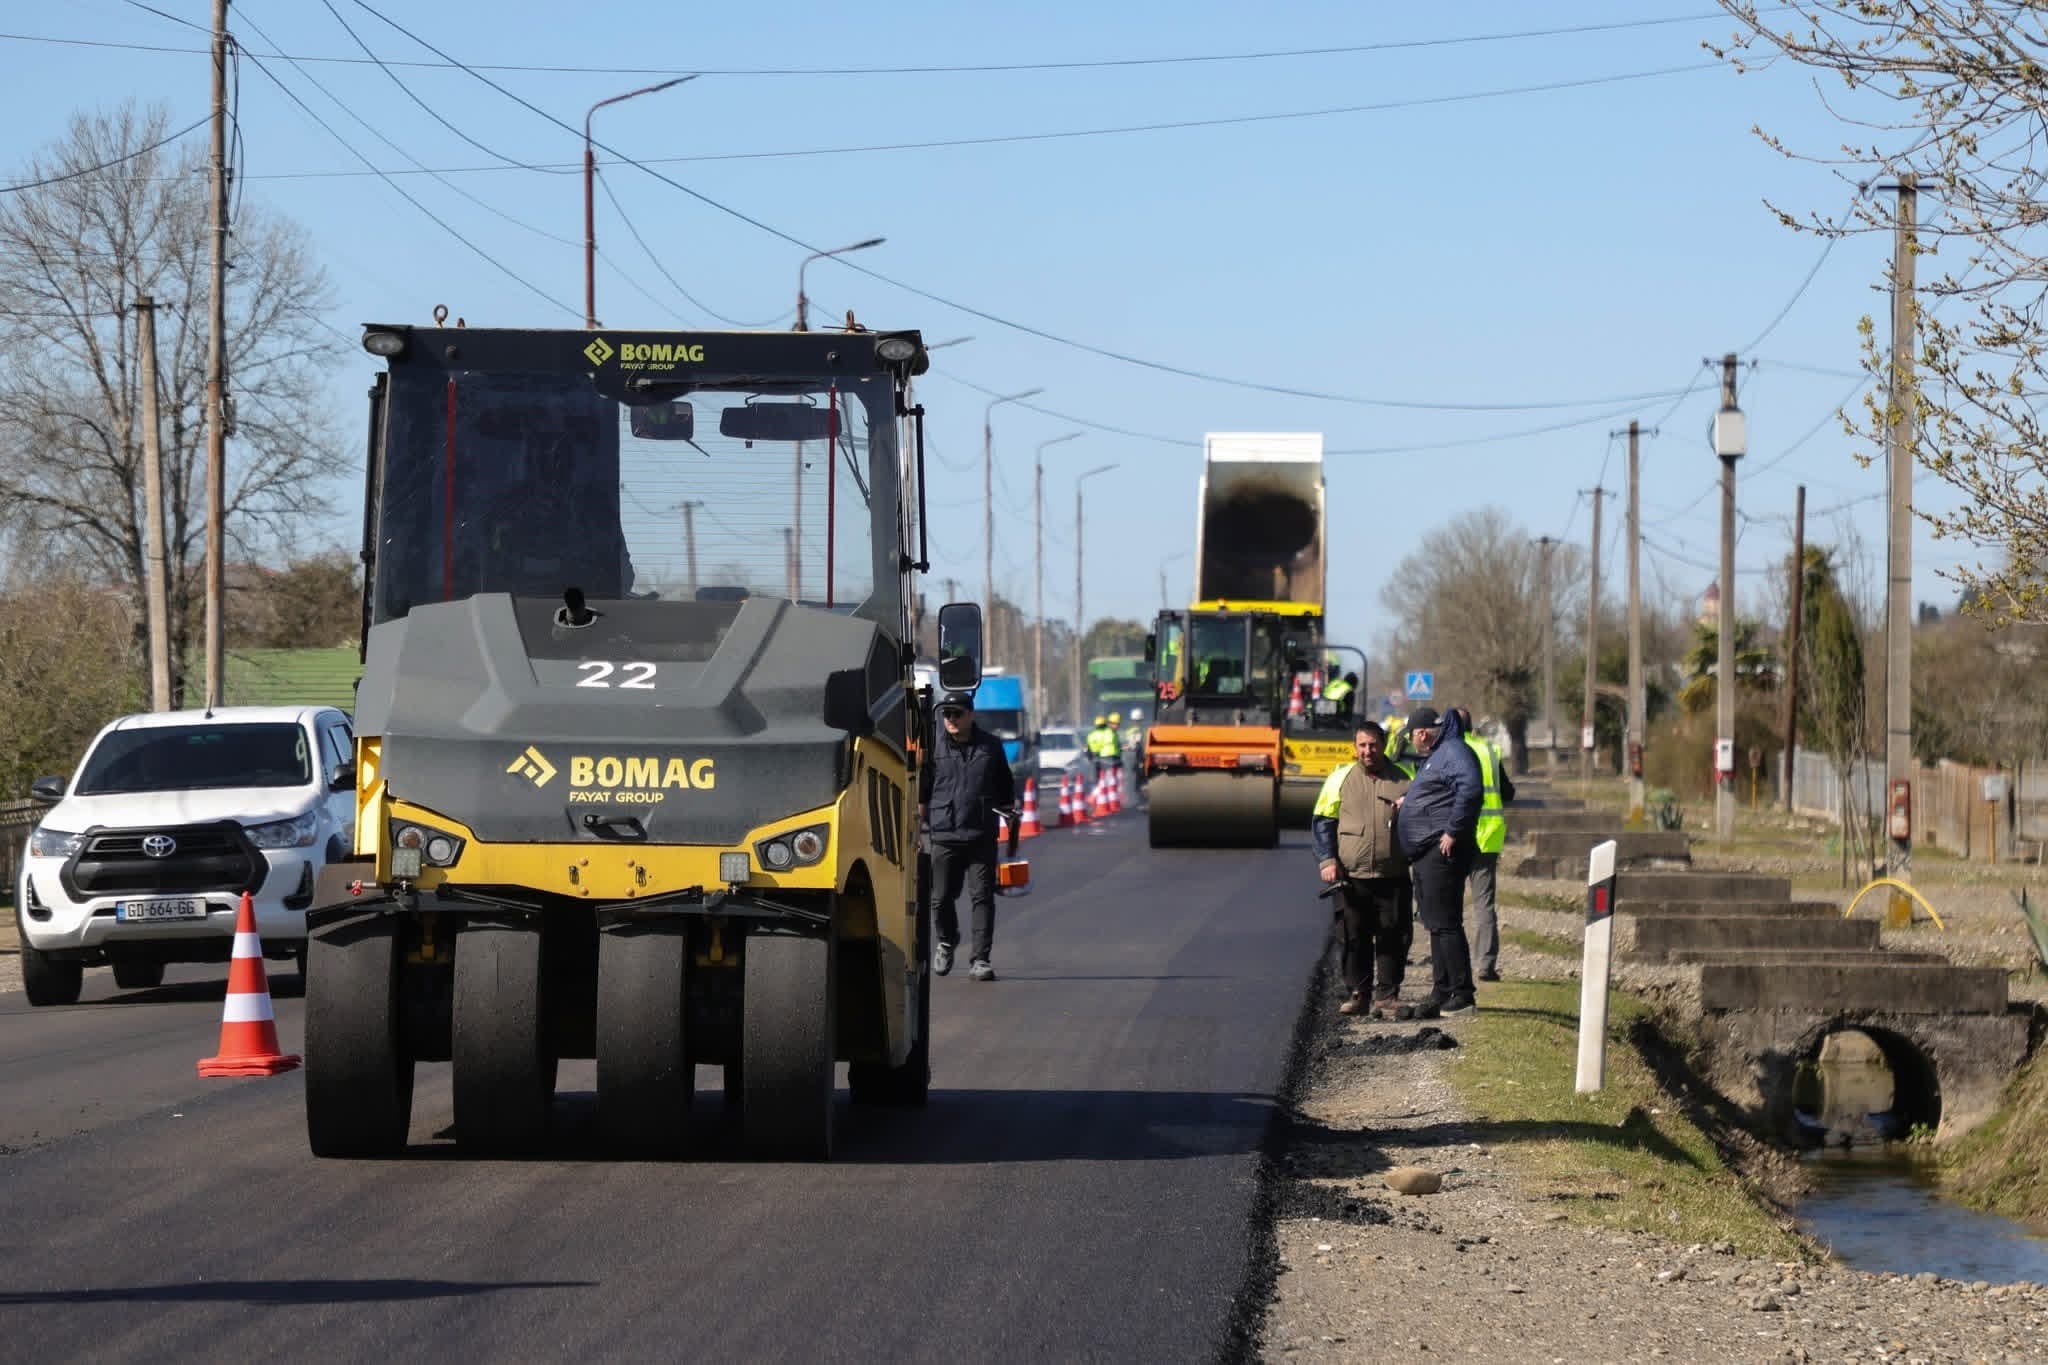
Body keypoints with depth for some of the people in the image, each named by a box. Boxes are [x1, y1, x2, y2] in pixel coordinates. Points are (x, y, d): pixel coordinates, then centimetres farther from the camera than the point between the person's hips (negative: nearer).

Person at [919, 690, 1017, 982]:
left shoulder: (991, 746, 8)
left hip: (982, 837, 0)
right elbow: (921, 793, 9)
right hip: (944, 837, 0)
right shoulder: (934, 748, 4)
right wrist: (918, 825, 5)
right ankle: (947, 942, 33)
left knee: (982, 897, -5)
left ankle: (979, 959, -2)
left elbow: (1005, 791, 17)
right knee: (941, 898, 5)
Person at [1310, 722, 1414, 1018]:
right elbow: (1321, 821, 8)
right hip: (1350, 877, 0)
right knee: (1353, 938, 3)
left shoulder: (1402, 780, 8)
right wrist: (1327, 860, -2)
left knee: (1392, 938, -1)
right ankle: (1358, 993, 13)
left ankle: (1386, 996, 6)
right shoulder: (1341, 778, 7)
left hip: (1393, 877, 0)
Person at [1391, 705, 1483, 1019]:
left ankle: (1462, 997, -10)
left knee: (1445, 924, -11)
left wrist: (1453, 832, -25)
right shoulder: (1435, 756, 23)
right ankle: (1442, 993, 17)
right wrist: (1408, 802, 17)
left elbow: (1470, 788, -27)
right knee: (1436, 925, 13)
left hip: (1442, 852, -11)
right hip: (1425, 854, 11)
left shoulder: (1454, 752, -12)